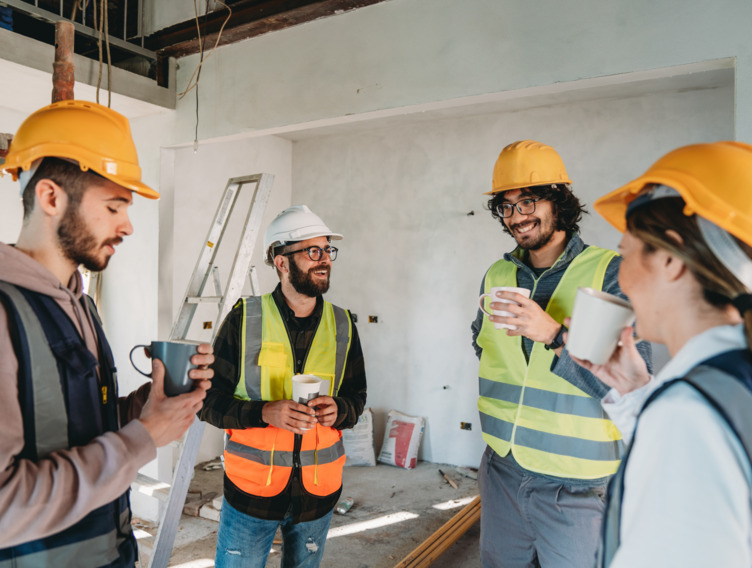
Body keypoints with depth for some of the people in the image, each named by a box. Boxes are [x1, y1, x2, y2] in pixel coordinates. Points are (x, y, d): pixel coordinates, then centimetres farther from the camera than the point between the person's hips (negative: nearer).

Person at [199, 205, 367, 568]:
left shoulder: (342, 326, 1)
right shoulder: (244, 319, -8)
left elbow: (357, 398, 9)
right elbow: (209, 402, -6)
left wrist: (338, 410, -14)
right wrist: (265, 412, -23)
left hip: (318, 489, 3)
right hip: (252, 487, -2)